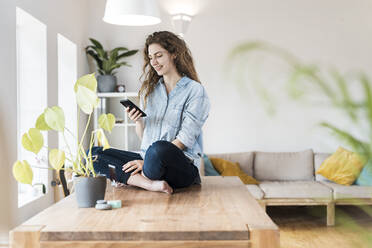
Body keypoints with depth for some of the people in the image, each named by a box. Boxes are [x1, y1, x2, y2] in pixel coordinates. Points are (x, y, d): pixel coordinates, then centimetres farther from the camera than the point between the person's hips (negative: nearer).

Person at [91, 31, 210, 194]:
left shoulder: (195, 90, -1)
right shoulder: (149, 89, 16)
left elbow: (185, 139, -10)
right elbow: (143, 138, 16)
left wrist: (148, 161, -16)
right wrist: (138, 121, -6)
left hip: (182, 165, -6)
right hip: (146, 159, 6)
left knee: (159, 148, -39)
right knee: (94, 153, -11)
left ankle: (136, 180, -11)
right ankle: (150, 183, -26)